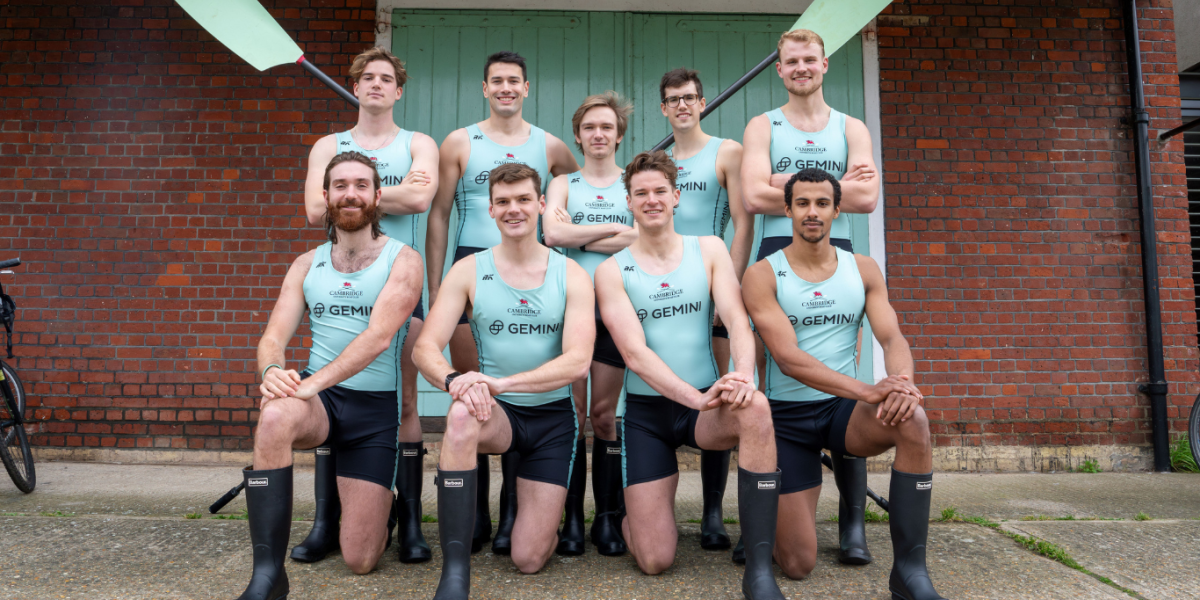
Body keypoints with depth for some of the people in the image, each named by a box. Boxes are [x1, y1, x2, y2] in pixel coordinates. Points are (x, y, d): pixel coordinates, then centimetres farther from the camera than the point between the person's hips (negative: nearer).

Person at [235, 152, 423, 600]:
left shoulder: (402, 260, -5)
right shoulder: (307, 265, 8)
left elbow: (379, 337, -19)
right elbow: (274, 337, 1)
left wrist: (315, 381, -30)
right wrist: (272, 370, -23)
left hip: (376, 406, -3)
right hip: (317, 396, 3)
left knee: (360, 561, -5)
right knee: (275, 415, -37)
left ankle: (379, 510, 33)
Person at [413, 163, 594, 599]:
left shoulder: (571, 276, -5)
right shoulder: (468, 271, -2)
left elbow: (577, 362, -16)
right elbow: (425, 348, -9)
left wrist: (501, 382, -29)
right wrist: (454, 380, -32)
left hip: (552, 416, 0)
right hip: (497, 413, 0)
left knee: (528, 559, -2)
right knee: (463, 413, -38)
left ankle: (545, 512, 36)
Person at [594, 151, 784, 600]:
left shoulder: (709, 250, 4)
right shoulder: (612, 271, -2)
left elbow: (737, 319, -8)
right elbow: (634, 352, -13)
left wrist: (743, 374, -30)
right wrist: (698, 398, -26)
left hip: (707, 403, 1)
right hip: (646, 411, -1)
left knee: (754, 408, -37)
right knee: (654, 562, -6)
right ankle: (635, 517, 32)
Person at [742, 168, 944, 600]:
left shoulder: (863, 270, 5)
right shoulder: (762, 275, -8)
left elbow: (892, 338, -6)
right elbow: (788, 359, -19)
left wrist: (902, 385, -30)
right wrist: (870, 391, -31)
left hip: (845, 410, 3)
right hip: (788, 417, -3)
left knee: (913, 420, -32)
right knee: (798, 565, -5)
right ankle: (775, 511, 32)